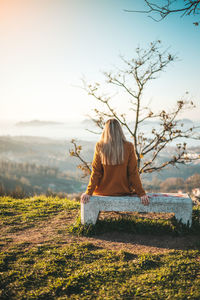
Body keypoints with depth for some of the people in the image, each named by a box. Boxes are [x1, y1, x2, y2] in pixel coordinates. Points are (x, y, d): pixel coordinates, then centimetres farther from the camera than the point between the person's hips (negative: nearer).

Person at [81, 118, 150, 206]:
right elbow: (133, 172, -11)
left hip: (104, 191, 0)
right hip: (123, 191, 0)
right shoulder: (128, 147, -11)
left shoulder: (100, 147, -11)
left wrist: (88, 193, -5)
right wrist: (142, 193, -5)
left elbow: (96, 172, -10)